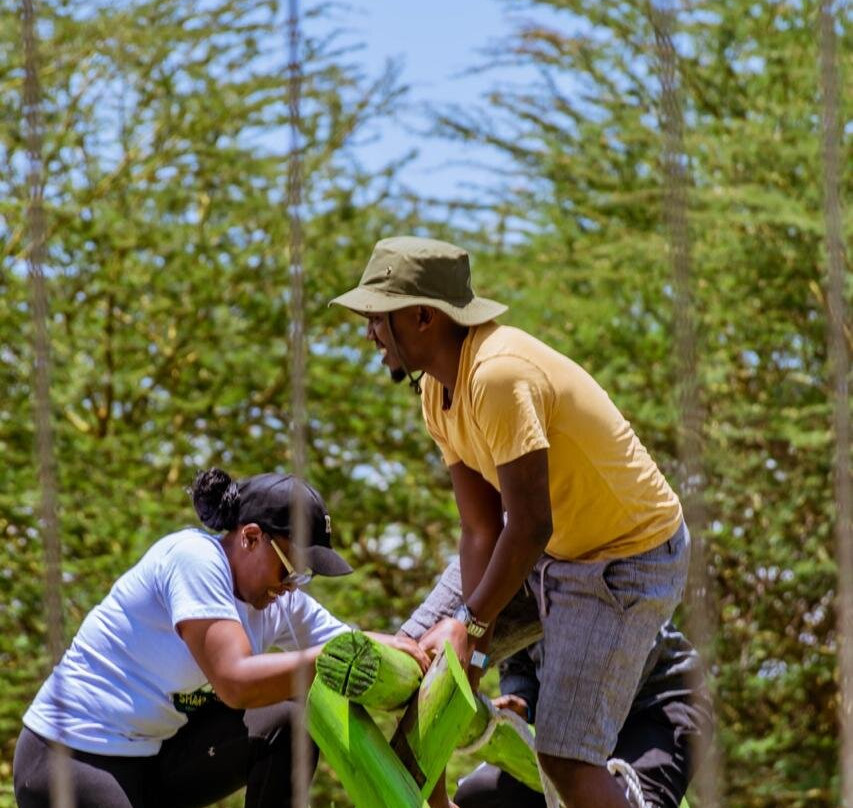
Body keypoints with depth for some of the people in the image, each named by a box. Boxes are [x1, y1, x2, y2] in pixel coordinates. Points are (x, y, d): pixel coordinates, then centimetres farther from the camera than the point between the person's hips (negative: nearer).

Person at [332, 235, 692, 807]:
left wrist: (470, 625, -20)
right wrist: (472, 649, -9)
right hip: (552, 548, 9)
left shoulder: (499, 374, -30)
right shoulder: (436, 389, -1)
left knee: (564, 757, -15)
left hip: (630, 558, -9)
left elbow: (529, 527, -29)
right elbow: (482, 530, -2)